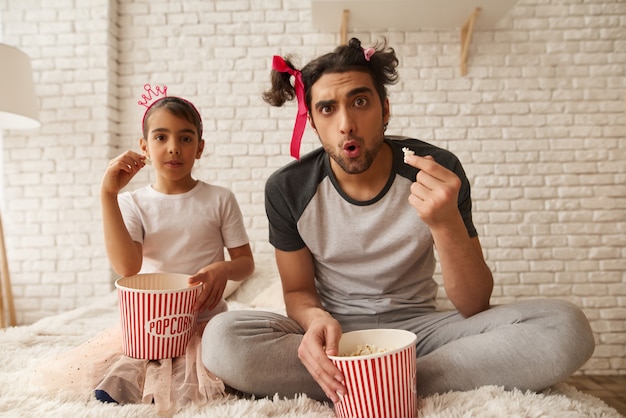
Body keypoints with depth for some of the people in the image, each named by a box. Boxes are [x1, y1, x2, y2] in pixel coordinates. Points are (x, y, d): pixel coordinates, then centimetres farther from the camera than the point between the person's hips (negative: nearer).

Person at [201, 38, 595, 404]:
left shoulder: (438, 171, -14)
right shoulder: (287, 189, -11)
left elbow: (474, 307, -12)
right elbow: (298, 290, 0)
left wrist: (446, 223, -32)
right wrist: (316, 319, -25)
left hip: (419, 325, 1)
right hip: (337, 332, 0)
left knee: (567, 326, -22)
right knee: (222, 338, -29)